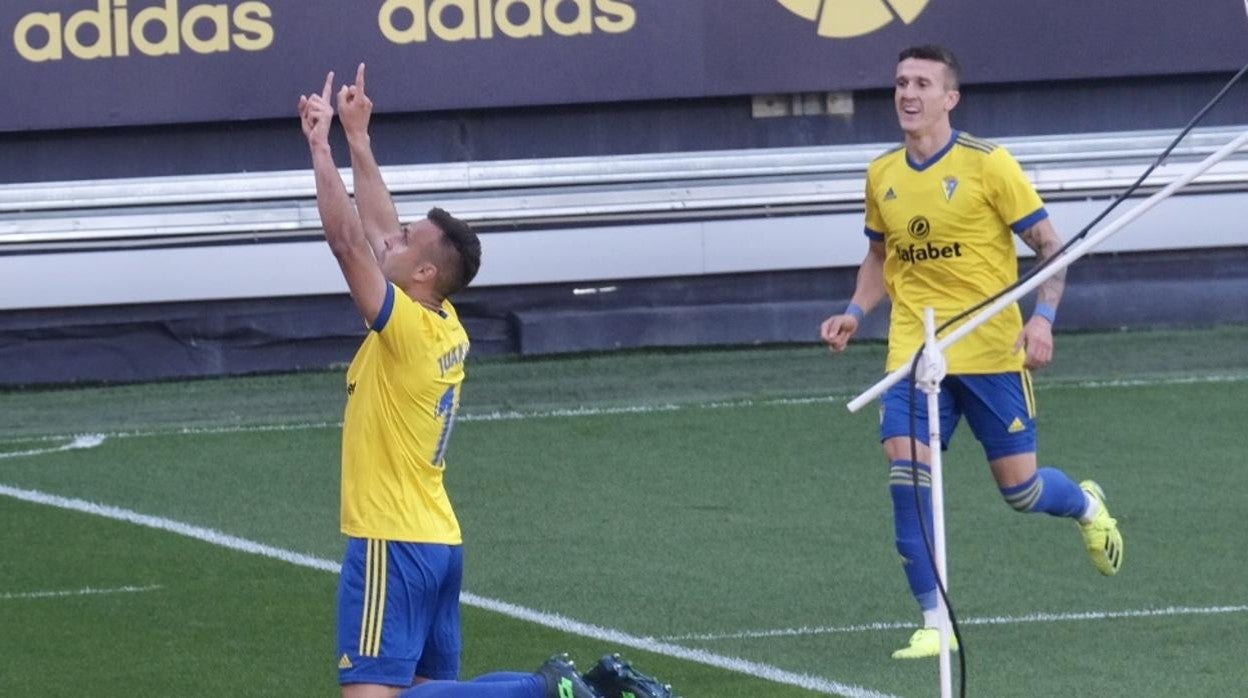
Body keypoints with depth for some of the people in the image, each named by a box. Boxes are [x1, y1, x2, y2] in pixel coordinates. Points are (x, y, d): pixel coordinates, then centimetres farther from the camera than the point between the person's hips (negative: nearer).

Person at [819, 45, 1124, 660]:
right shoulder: (882, 175, 6)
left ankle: (1086, 505, 40)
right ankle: (934, 624, -8)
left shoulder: (987, 165, -8)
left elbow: (1050, 245, -4)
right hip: (913, 352, 3)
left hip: (991, 352, -3)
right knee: (906, 471, -15)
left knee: (1019, 488, 2)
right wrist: (856, 313, 5)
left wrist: (1043, 317, -19)